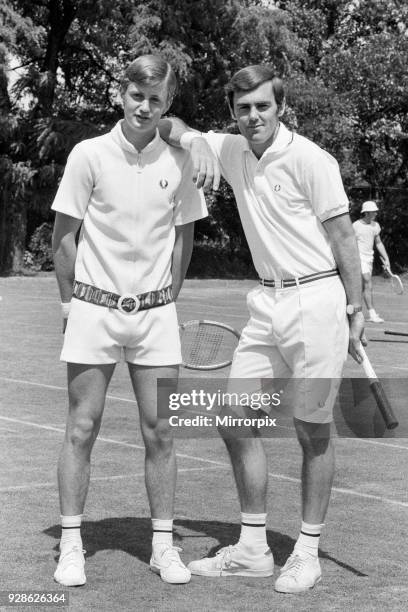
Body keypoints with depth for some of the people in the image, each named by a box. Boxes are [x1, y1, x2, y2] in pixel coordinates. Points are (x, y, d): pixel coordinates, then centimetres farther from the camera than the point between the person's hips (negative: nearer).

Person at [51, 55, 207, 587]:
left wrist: (167, 299, 9)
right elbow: (63, 237, 0)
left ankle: (163, 544, 12)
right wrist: (73, 304, 1)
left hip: (156, 313, 2)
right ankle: (71, 545, 10)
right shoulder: (90, 155, -5)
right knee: (82, 429, 1)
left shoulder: (179, 161, 2)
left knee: (159, 431, 3)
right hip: (95, 310, -2)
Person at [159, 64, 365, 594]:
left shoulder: (310, 159, -12)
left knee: (313, 431, 1)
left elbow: (343, 237, -9)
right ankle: (253, 549, 15)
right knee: (237, 420, 4)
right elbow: (169, 128, 13)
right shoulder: (234, 152, 7)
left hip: (315, 301, -7)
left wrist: (355, 311, -9)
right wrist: (195, 141, -10)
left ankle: (307, 554, 13)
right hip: (267, 303, 7)